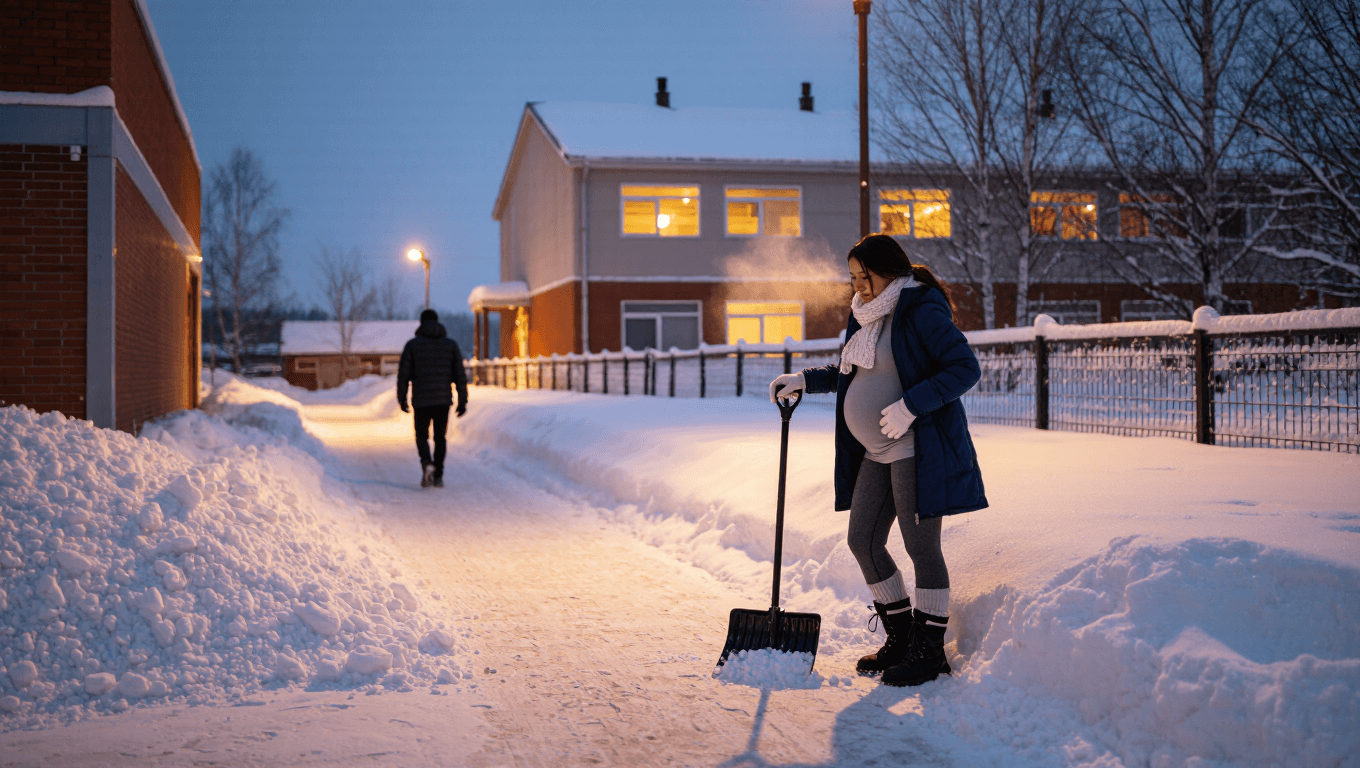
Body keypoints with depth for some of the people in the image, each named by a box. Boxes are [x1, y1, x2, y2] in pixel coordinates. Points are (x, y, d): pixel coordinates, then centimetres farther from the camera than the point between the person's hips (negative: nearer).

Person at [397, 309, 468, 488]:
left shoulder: (412, 345, -1)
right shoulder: (451, 344, 4)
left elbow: (403, 374, -2)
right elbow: (460, 375, 0)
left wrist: (401, 399, 8)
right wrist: (462, 401, 3)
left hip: (421, 401, -2)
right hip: (443, 400, 2)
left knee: (422, 436, 11)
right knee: (440, 437, 14)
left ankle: (427, 464, -16)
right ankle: (438, 476, 11)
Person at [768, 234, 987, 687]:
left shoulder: (921, 311, -12)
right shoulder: (867, 315, 15)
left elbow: (965, 368, -19)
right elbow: (855, 374, 29)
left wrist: (910, 404, -25)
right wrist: (805, 380, 16)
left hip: (918, 449, -9)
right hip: (876, 453, 9)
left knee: (920, 546, -3)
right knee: (863, 540, 10)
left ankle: (930, 650, 9)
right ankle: (901, 637, 23)